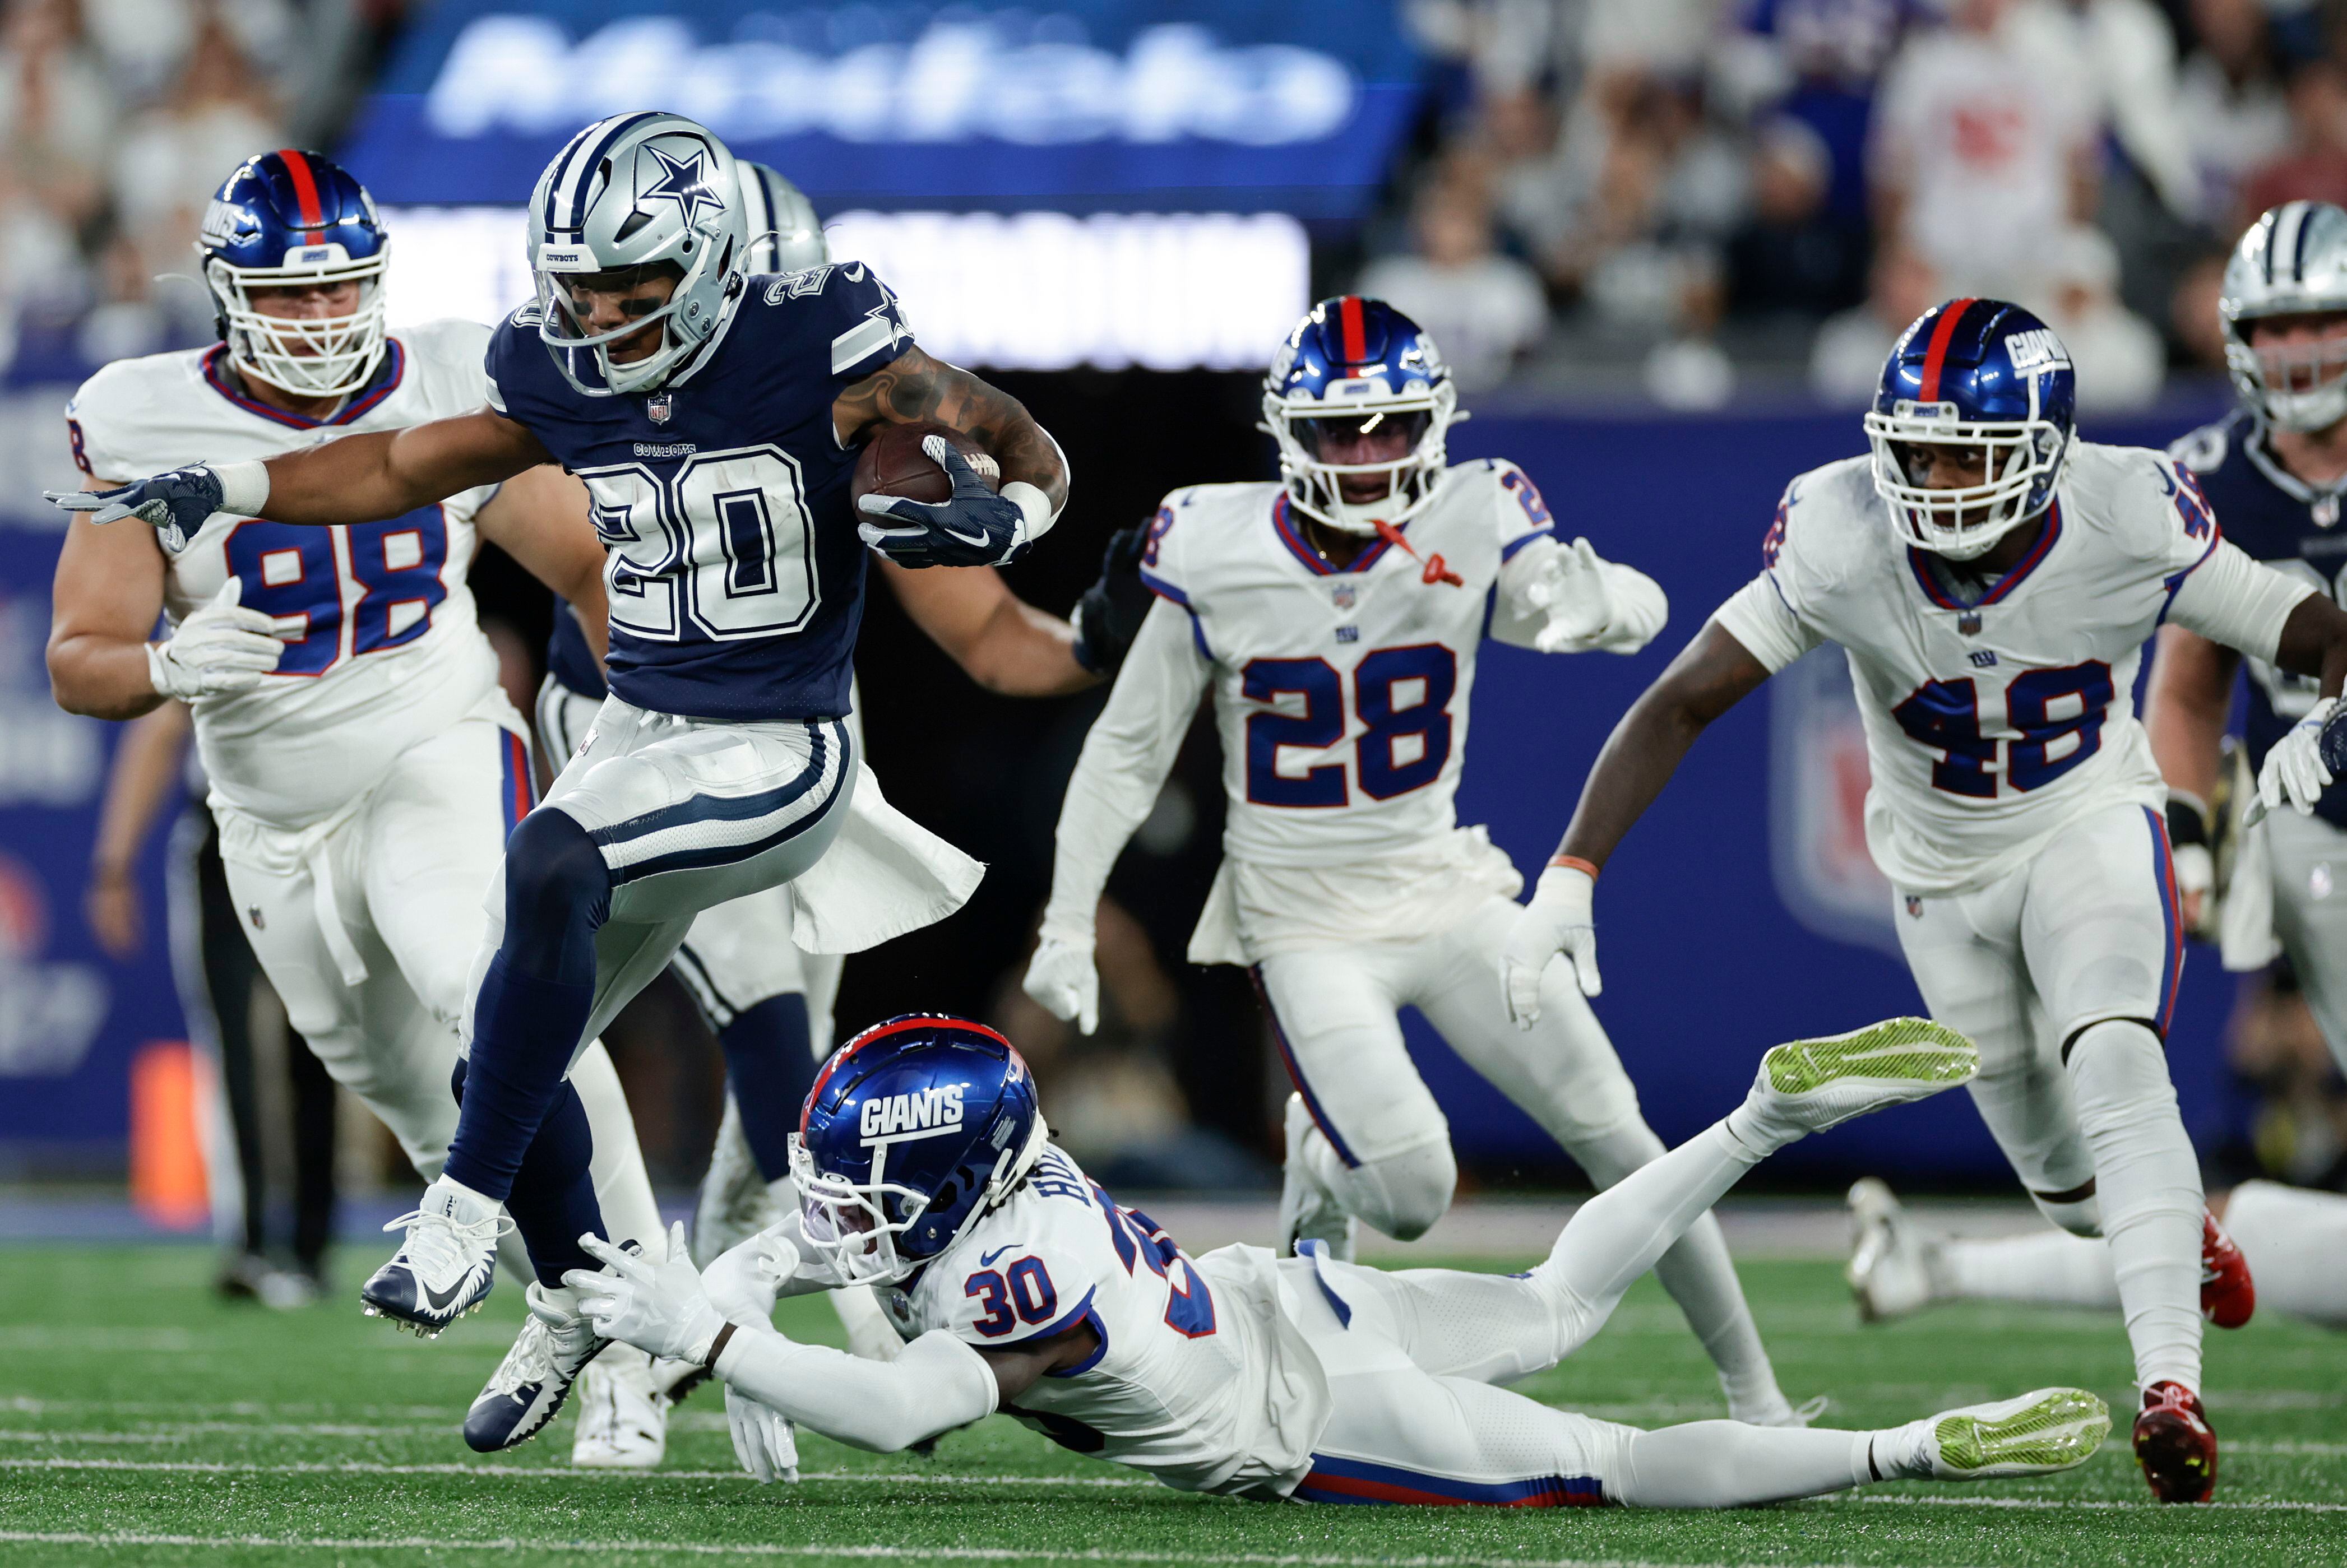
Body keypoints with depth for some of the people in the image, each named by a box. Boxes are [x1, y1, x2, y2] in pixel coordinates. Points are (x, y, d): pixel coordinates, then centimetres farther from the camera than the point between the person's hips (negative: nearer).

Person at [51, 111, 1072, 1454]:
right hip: (640, 734, 7)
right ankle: (581, 1300, 32)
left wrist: (1000, 512, -31)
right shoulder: (566, 377, 1)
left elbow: (1027, 452, -8)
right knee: (509, 1057, 5)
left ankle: (469, 1212, -23)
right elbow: (412, 465, 16)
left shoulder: (817, 349, -14)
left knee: (550, 868, -32)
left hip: (780, 756, -7)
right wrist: (226, 489, 6)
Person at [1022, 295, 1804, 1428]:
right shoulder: (1217, 559, -12)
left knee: (1619, 1139, -5)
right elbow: (1127, 750, -2)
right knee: (1412, 1194, -19)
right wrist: (1067, 927, -3)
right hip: (1307, 927, -2)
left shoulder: (1470, 531, -10)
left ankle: (1752, 1391, 9)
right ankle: (1321, 1166, 18)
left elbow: (1641, 609, -17)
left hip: (1446, 896, 2)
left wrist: (1588, 599, -42)